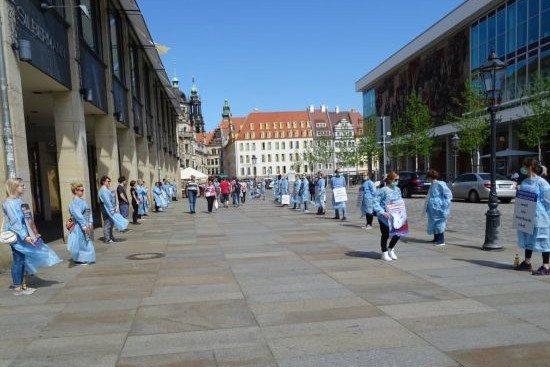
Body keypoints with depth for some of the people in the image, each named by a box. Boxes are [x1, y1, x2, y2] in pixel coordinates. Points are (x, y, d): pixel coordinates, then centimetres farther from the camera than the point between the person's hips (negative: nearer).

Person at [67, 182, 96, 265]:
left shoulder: (83, 200, 10)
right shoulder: (74, 202, -15)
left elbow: (89, 212, 10)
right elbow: (77, 215, -21)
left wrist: (90, 222, 2)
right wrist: (84, 225, -21)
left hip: (85, 225, 8)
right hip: (79, 226, -8)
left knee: (86, 243, 14)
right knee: (81, 243, 0)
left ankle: (83, 259, 25)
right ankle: (78, 260, 12)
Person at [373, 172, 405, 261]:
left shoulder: (397, 189, 6)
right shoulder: (383, 190, -15)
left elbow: (400, 201, 19)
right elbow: (376, 202, -17)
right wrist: (382, 212, -25)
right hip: (385, 217, -6)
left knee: (398, 233, 7)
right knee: (385, 235, 6)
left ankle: (391, 249, 33)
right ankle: (384, 253, 26)